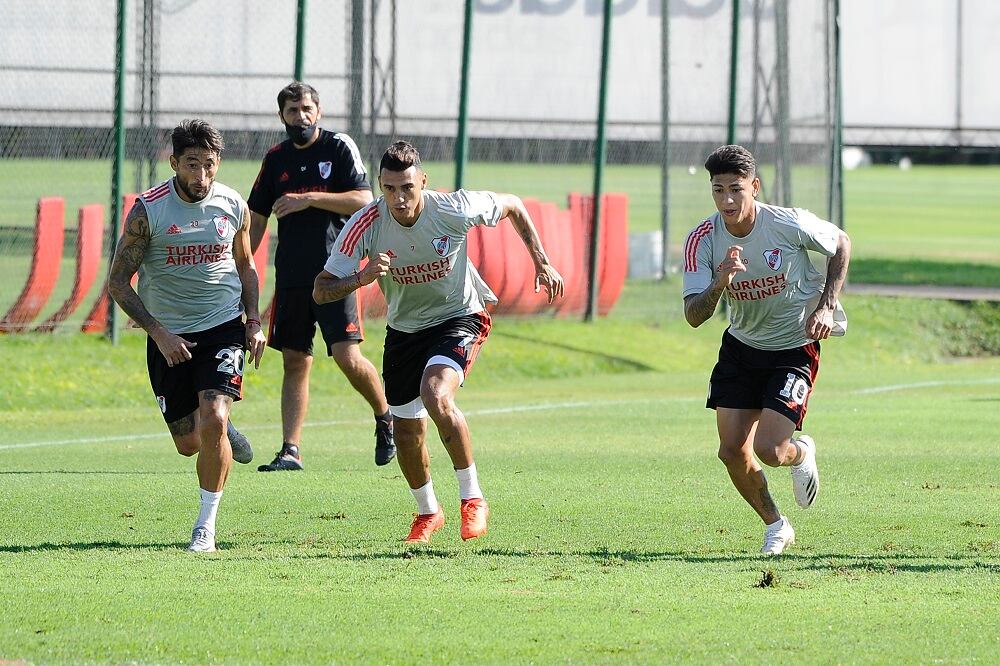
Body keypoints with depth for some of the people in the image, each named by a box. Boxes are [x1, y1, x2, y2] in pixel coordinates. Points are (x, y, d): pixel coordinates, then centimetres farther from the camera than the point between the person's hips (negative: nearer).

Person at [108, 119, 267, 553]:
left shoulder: (234, 207, -2)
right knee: (188, 443, 5)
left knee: (213, 421, -21)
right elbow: (118, 281, -7)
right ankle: (222, 435, 44)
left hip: (224, 327, 0)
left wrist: (254, 322, 4)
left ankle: (207, 525, -7)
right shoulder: (148, 210, -13)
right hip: (169, 336, 0)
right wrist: (158, 333, -15)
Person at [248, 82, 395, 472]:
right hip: (291, 275, 5)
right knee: (295, 362, 2)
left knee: (347, 356, -13)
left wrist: (309, 199, -17)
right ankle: (291, 450, 1)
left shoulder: (339, 148, -1)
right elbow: (256, 221, 17)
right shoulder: (276, 159, 12)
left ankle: (385, 417, 12)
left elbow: (363, 201, -10)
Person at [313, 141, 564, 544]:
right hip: (404, 327, 4)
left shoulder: (454, 209, -24)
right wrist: (362, 278, -38)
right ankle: (427, 512, 37)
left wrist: (541, 264, -3)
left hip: (459, 318, -4)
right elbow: (321, 291, -19)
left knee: (436, 396, -30)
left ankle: (472, 498, -16)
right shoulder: (365, 225, -21)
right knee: (407, 432, 8)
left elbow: (512, 207, -3)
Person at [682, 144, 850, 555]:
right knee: (732, 452, -1)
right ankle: (775, 527, 24)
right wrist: (720, 283, -40)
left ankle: (802, 454, 22)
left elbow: (841, 244, -2)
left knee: (769, 450, -16)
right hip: (741, 347, 4)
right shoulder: (702, 241, -16)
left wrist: (827, 306, -11)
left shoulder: (790, 225, -22)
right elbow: (694, 316, -20)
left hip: (795, 348, -4)